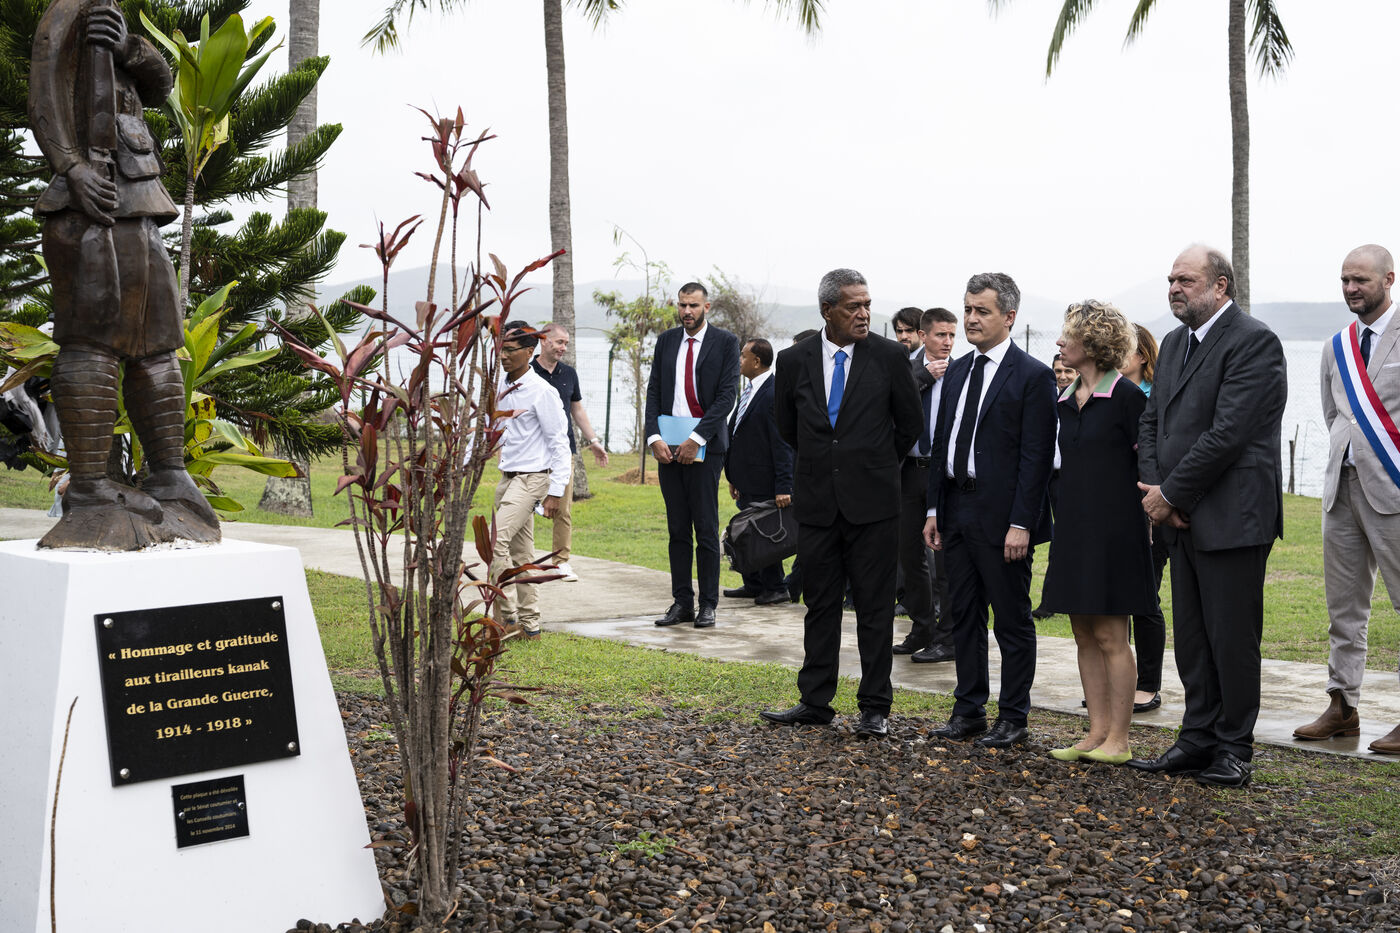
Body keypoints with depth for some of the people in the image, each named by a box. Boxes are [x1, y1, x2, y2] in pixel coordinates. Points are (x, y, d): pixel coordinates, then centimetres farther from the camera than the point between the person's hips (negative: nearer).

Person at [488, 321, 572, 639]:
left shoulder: (542, 391, -14)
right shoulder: (500, 384, 7)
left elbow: (559, 443, -12)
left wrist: (556, 492, -15)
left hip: (532, 478, -8)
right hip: (507, 478, 8)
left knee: (494, 541, -19)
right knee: (520, 553, 11)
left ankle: (506, 614, -12)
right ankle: (529, 625, 17)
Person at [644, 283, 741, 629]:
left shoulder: (725, 342, -1)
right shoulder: (666, 341, 12)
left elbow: (727, 395, -8)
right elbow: (654, 391, 9)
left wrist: (696, 439, -15)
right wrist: (654, 438, -5)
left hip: (705, 446, -4)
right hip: (668, 446, 4)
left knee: (706, 529, -2)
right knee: (677, 529, 7)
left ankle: (707, 604, 6)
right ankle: (682, 602, 12)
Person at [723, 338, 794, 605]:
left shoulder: (774, 395, -17)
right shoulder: (748, 392, 13)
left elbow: (783, 444, -20)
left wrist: (783, 487, -22)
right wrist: (734, 477, 20)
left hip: (764, 483, -9)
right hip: (747, 481, 9)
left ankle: (775, 588, 10)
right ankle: (753, 585, 26)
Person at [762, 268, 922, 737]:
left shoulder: (889, 356, -4)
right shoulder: (794, 360, 1)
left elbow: (909, 423, 7)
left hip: (872, 502, -2)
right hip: (817, 501, 2)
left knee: (875, 607, 3)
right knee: (819, 604, 11)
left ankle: (875, 707, 11)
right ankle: (815, 702, 20)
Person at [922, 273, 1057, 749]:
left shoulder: (1033, 375, -9)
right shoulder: (957, 371, 13)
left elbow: (1036, 456, -13)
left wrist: (1021, 523, -17)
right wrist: (935, 509, 10)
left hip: (1002, 515, -7)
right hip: (957, 511, 7)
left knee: (1013, 621, 3)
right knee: (964, 615, 13)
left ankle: (1013, 718, 12)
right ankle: (969, 710, 23)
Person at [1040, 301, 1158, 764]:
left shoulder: (1125, 396, -10)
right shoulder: (1067, 399, 12)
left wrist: (1150, 513, -13)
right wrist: (1064, 524, 15)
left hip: (1112, 530, -7)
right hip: (1074, 530, 8)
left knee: (1110, 636, -3)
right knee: (1085, 635, 9)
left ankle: (1118, 740, 4)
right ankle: (1097, 732, 16)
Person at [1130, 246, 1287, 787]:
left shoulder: (1254, 342, -13)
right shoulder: (1175, 343, 15)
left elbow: (1228, 433, -20)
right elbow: (1152, 422, 14)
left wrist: (1170, 494, -15)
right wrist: (1155, 489, -2)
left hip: (1231, 519, -8)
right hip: (1182, 518, 8)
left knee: (1232, 638, 1)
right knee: (1191, 638, 13)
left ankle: (1234, 748, 12)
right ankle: (1199, 738, 23)